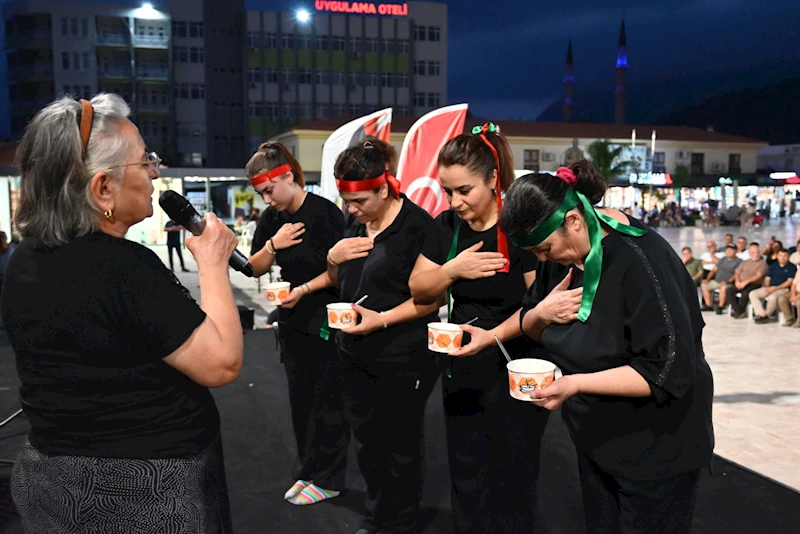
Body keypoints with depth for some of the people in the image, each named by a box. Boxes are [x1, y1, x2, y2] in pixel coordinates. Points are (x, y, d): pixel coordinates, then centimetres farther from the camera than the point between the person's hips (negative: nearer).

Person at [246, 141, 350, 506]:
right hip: (292, 320, 6)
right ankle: (307, 471, 27)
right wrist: (273, 244, -13)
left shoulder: (324, 212, -16)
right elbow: (256, 268, 5)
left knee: (329, 399, 4)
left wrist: (304, 289, -22)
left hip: (327, 319, -6)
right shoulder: (270, 219, 2)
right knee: (300, 398, 14)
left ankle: (328, 478, 17)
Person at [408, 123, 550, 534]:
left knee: (512, 483, 11)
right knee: (465, 478, 19)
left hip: (515, 373, -5)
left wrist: (493, 336, -31)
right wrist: (452, 269, -15)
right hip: (461, 371, 5)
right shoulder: (446, 226, 1)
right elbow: (418, 290, 4)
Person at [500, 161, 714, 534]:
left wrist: (576, 383, -34)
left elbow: (668, 371, -28)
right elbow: (531, 331, 8)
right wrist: (542, 313, -15)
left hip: (655, 449, -7)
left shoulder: (639, 260, -27)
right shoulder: (560, 253, -3)